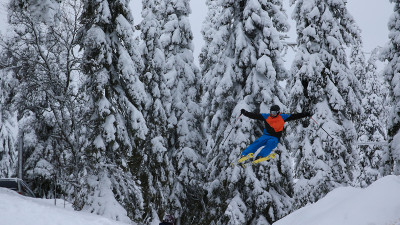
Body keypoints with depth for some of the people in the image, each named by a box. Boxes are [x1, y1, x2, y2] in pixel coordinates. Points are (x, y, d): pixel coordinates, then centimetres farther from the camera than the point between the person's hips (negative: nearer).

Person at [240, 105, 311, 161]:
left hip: (275, 138, -1)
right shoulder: (266, 116, 5)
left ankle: (260, 156, -48)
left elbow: (294, 116, 4)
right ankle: (243, 155, -34)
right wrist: (245, 113, -6)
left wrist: (305, 114, -1)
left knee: (271, 143, -35)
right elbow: (254, 116, 2)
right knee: (258, 142, -26)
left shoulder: (283, 117, 4)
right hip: (266, 135, 1)